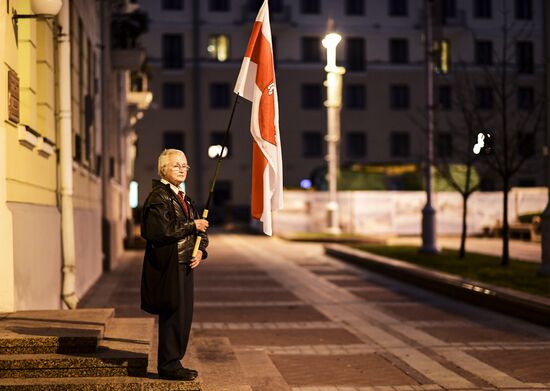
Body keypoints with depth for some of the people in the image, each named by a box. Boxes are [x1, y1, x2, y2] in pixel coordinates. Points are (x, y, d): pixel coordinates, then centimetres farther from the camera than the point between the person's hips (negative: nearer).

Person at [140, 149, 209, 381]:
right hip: (168, 266, -9)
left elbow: (199, 229, 19)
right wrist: (192, 226, -15)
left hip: (184, 265, 9)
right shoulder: (158, 197, -11)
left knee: (183, 315, 11)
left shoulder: (183, 197, 17)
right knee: (172, 314, -5)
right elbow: (160, 231, -21)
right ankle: (168, 366, 4)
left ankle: (173, 362, 21)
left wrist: (200, 251, 0)